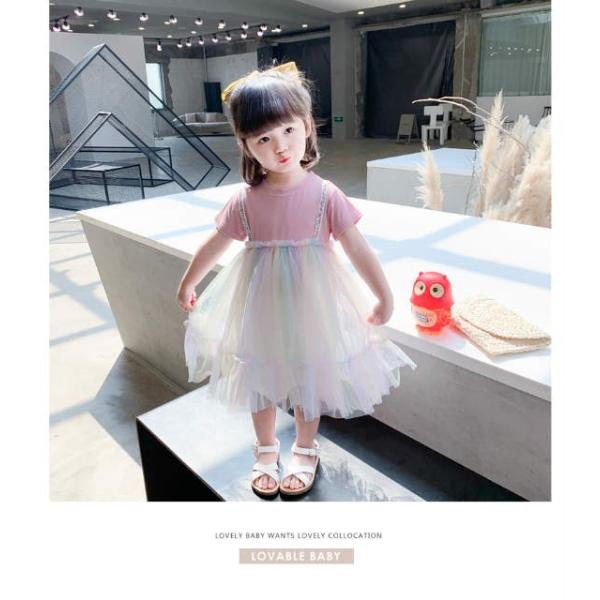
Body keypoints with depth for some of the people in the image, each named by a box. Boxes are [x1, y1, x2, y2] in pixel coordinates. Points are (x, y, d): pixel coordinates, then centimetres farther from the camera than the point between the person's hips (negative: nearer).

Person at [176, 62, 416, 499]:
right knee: (260, 378, 18)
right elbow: (213, 246, 4)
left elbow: (358, 250, -9)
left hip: (309, 306, -1)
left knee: (309, 379, 17)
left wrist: (384, 298, -2)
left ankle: (305, 451, 44)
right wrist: (188, 285, 17)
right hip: (260, 307, 2)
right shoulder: (245, 202, -10)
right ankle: (266, 450, 44)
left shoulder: (326, 196, -15)